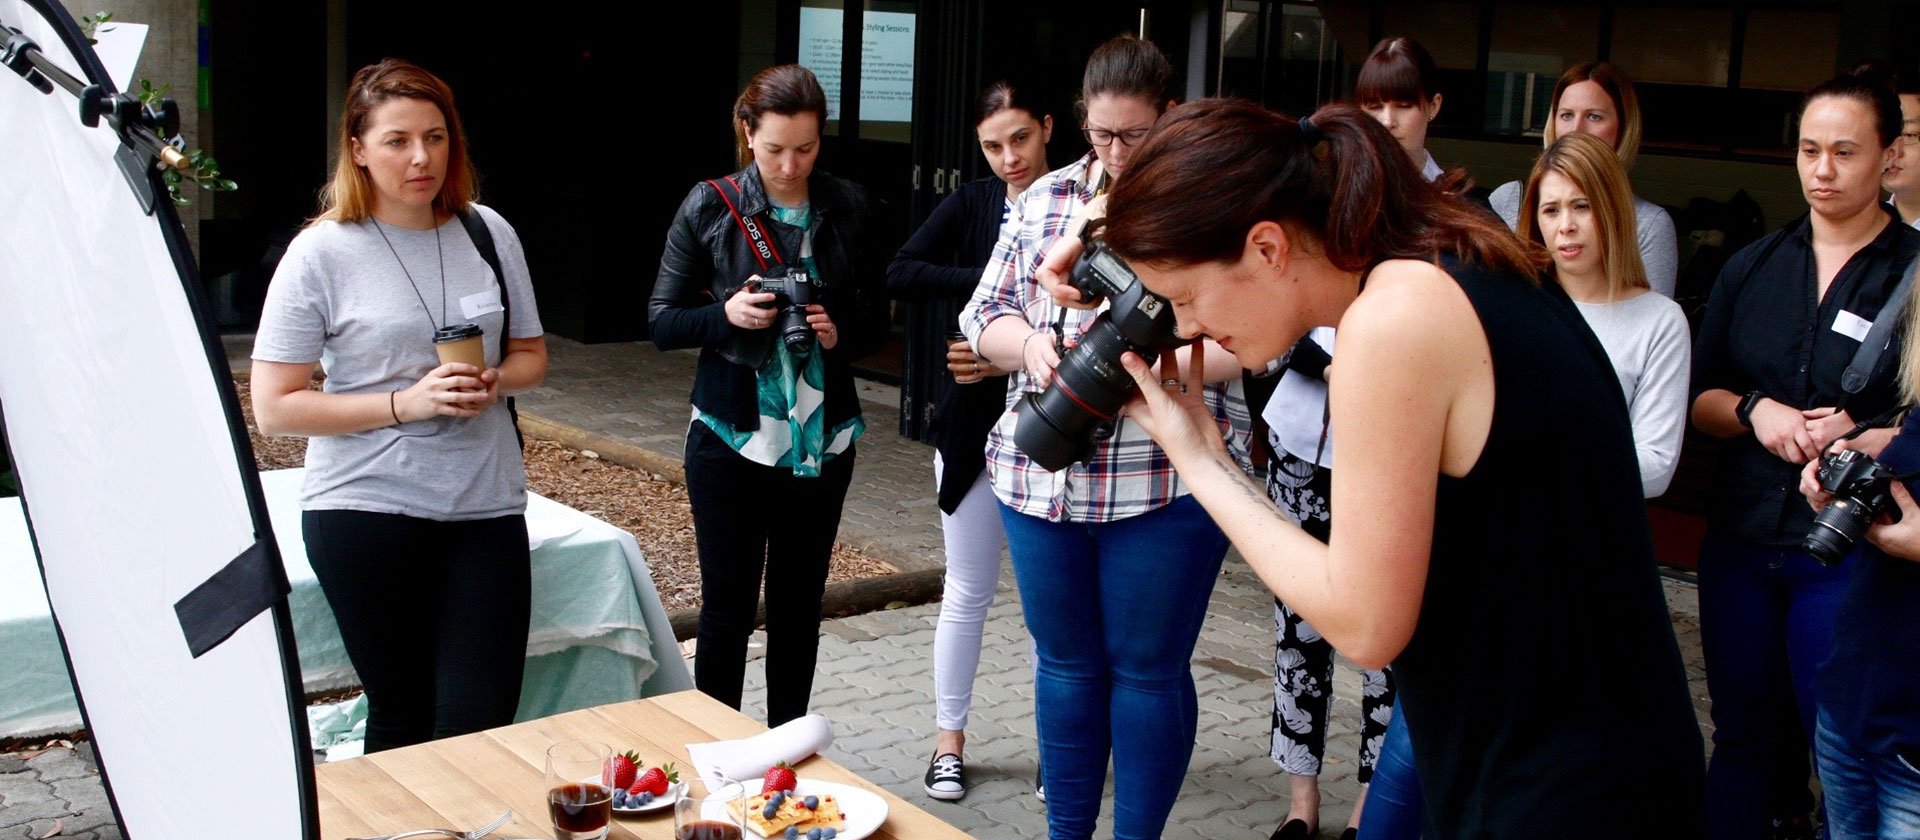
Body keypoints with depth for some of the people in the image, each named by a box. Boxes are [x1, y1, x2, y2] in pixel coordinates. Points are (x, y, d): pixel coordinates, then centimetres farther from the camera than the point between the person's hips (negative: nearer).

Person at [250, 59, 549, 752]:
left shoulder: (488, 233, 5)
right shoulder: (322, 253, -6)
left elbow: (531, 355, 16)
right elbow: (274, 408, -8)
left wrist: (493, 381, -7)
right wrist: (405, 403, -18)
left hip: (486, 506, 3)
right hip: (365, 513, -3)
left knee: (481, 722, 0)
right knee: (401, 719, 7)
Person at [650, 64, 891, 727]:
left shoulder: (847, 209, 3)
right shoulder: (710, 208, -4)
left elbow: (876, 321, 8)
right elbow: (662, 322, -1)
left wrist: (841, 330, -14)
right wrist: (727, 313, -20)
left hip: (823, 441, 3)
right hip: (733, 440, -2)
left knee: (799, 608, 12)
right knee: (727, 608, 2)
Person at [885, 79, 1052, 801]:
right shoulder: (970, 204, 1)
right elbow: (901, 275, -13)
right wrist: (991, 281, -22)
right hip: (974, 424, 2)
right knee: (968, 589, 10)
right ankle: (950, 741, 23)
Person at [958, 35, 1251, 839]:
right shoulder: (1044, 198, 10)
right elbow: (984, 314, 12)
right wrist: (1029, 344, -10)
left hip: (1165, 482, -4)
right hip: (1041, 474, 5)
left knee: (1148, 669, 6)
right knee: (1065, 662, 15)